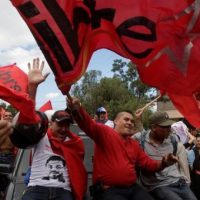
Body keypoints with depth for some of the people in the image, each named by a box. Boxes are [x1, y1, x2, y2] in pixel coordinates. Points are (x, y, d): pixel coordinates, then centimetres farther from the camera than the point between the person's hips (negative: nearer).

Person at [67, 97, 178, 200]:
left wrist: (163, 163, 0)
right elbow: (88, 124, -22)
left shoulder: (134, 144, 19)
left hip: (132, 188, 7)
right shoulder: (105, 132, -3)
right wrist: (77, 109, -43)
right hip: (108, 189, -6)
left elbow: (148, 163, 21)